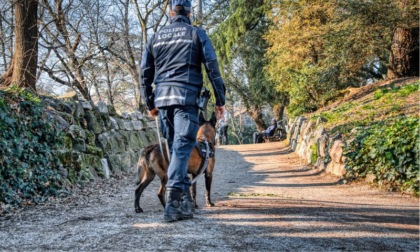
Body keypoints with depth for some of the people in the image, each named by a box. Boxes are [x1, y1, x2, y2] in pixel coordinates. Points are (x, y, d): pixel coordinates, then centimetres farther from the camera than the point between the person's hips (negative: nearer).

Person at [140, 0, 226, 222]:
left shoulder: (156, 37, 17)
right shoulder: (196, 33, 7)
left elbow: (145, 73, 16)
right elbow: (212, 67, -1)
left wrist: (150, 104, 25)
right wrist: (220, 100, 4)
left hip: (163, 98, 4)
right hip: (186, 97, -4)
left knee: (175, 149, 12)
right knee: (182, 148, -10)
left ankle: (185, 202, 14)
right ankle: (172, 202, -21)